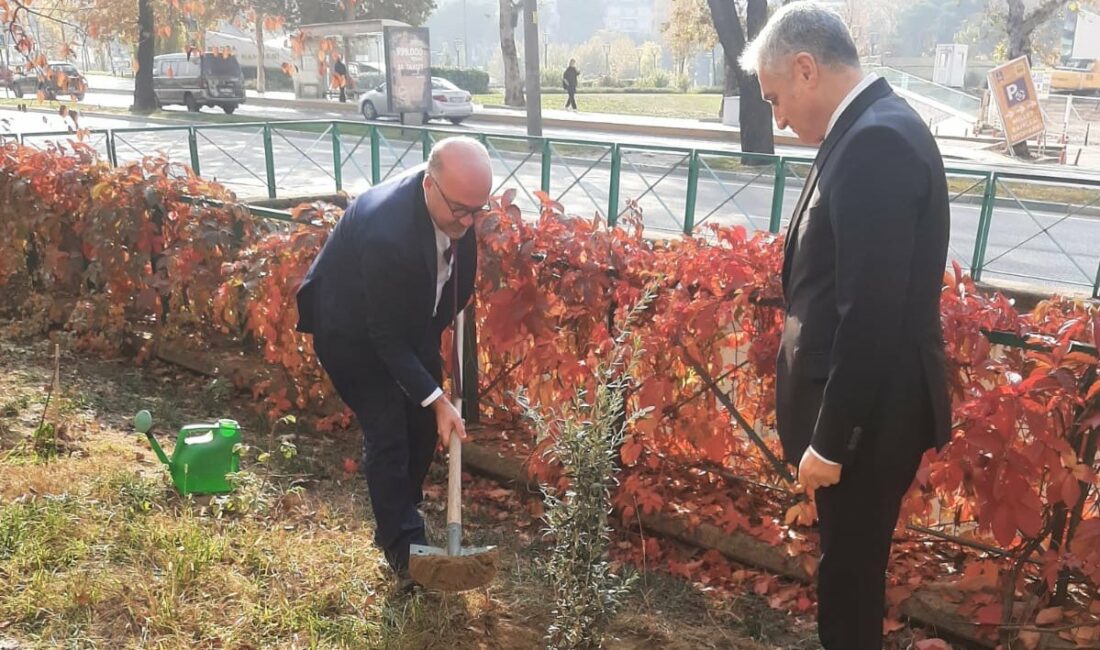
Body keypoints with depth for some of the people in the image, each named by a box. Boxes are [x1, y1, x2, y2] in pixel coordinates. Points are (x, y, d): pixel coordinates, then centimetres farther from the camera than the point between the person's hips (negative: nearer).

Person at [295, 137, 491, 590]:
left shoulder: (457, 203, -20)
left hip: (410, 319, 7)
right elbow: (386, 338, -31)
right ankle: (403, 548, 7)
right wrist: (437, 400, -29)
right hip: (351, 330, -7)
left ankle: (398, 517, 30)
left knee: (423, 423, 10)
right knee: (387, 432, -8)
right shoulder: (386, 231, -41)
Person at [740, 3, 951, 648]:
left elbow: (871, 316, -26)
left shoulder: (875, 142, -23)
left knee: (849, 570, 9)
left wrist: (831, 439, -19)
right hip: (863, 401, 9)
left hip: (869, 413, -9)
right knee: (850, 562, 23)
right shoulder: (873, 128, 8)